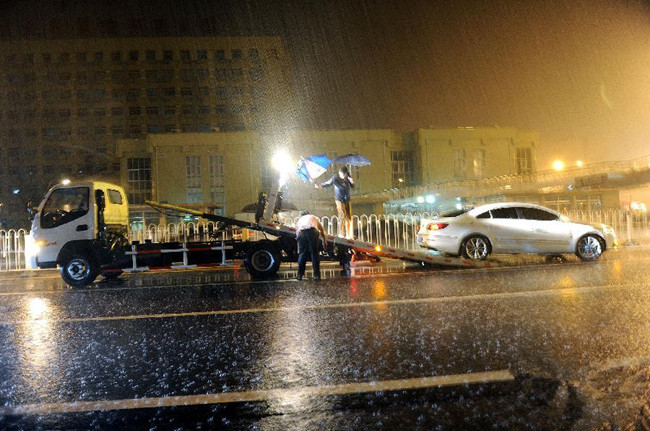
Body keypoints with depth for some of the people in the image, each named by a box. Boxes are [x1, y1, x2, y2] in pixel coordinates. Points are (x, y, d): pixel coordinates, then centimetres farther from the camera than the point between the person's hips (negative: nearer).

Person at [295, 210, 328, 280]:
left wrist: (299, 250, 37)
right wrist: (325, 242, 46)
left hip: (301, 233, 1)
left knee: (302, 254, 9)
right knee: (314, 254, 3)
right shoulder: (313, 217, 37)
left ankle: (300, 275, 9)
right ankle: (316, 275, 1)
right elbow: (322, 230, 37)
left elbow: (296, 232, 33)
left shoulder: (299, 219, 37)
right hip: (312, 231, -1)